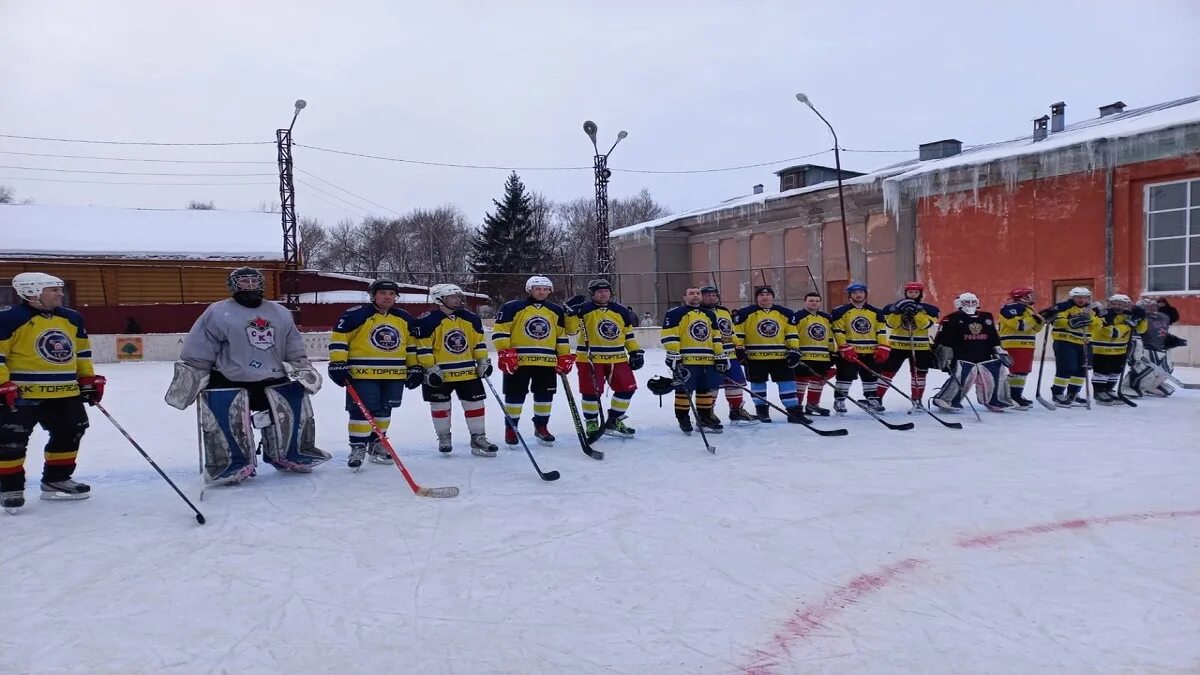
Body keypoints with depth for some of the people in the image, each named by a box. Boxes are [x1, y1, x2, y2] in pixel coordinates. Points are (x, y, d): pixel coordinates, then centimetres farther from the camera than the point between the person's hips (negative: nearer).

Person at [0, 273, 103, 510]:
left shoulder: (72, 318, 9)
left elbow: (81, 351, 19)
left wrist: (89, 380, 14)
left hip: (65, 393, 7)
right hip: (21, 394, -6)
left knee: (69, 434, 14)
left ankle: (56, 480, 29)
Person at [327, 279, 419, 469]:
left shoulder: (405, 318, 9)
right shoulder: (355, 315, -8)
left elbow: (412, 344, 17)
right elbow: (338, 339, -7)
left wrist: (414, 368, 14)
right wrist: (338, 364, -11)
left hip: (394, 375, 5)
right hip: (363, 374, -5)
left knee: (383, 411, 13)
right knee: (361, 411, -6)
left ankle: (376, 444, 26)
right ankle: (357, 447, 4)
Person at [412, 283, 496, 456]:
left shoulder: (471, 318, 3)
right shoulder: (428, 321, -13)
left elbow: (478, 341, 11)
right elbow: (422, 347, -12)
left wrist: (483, 361, 7)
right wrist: (430, 369, -15)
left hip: (468, 371, 4)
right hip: (439, 373, -4)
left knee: (475, 403, 4)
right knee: (440, 406, 9)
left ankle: (478, 437, 14)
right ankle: (444, 438, 27)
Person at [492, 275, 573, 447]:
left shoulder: (556, 311, 12)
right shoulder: (512, 308, -4)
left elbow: (562, 335, 17)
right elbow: (500, 331, -6)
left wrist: (565, 357, 10)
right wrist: (504, 353, -13)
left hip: (547, 362, 4)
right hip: (517, 362, -4)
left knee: (545, 396, 9)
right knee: (515, 396, 2)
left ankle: (541, 427, 26)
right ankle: (511, 428, 16)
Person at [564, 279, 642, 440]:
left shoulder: (621, 311, 9)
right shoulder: (584, 309, -5)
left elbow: (628, 334, 16)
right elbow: (571, 330, -11)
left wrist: (635, 352, 9)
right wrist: (571, 313, -25)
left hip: (617, 358, 5)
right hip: (590, 359, -4)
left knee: (627, 388, 5)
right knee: (592, 391, -3)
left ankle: (614, 421, 20)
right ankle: (591, 424, 17)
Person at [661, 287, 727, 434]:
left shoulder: (709, 314, 19)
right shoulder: (675, 314, -2)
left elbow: (716, 336, 22)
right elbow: (669, 336, -9)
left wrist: (721, 356, 16)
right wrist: (673, 356, -14)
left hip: (707, 361, 6)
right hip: (685, 361, -6)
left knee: (707, 390, 9)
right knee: (684, 390, -3)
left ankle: (705, 418, 20)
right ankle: (683, 419, 9)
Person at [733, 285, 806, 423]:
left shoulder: (785, 313, 6)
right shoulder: (745, 313, -3)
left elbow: (792, 334, 7)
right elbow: (737, 332, -2)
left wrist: (794, 350, 1)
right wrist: (739, 349, -6)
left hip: (780, 356, 2)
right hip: (755, 356, -2)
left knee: (787, 381, 1)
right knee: (758, 383, 7)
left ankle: (794, 411, 6)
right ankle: (761, 410, 21)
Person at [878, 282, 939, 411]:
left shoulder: (928, 309, 1)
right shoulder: (893, 307, 1)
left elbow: (925, 324, -13)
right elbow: (891, 324, -10)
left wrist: (916, 312, -25)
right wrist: (898, 311, -24)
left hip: (920, 347, 1)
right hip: (897, 345, -1)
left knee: (919, 374, 8)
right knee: (887, 371, -3)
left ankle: (917, 401, 21)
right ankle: (877, 398, 1)